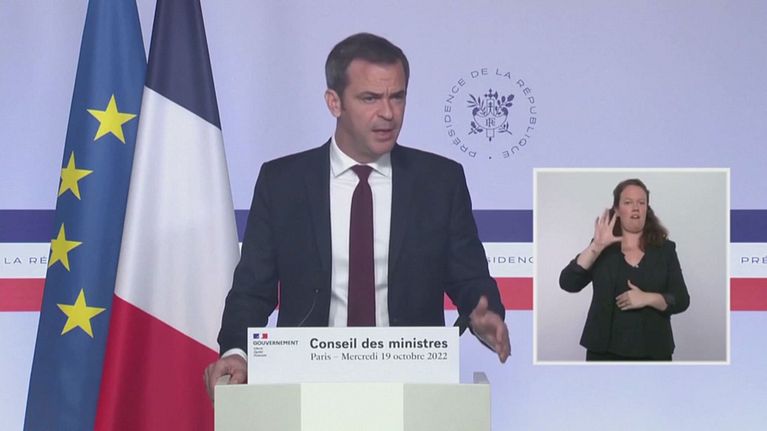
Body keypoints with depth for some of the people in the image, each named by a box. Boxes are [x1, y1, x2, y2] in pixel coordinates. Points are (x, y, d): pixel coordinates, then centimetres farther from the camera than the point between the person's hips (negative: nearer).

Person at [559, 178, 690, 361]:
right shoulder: (601, 248, 6)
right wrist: (597, 246, -16)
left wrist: (648, 299, -17)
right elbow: (567, 283, -7)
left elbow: (681, 301, 1)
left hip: (652, 352, 0)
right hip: (605, 349, 0)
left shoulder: (665, 249, 6)